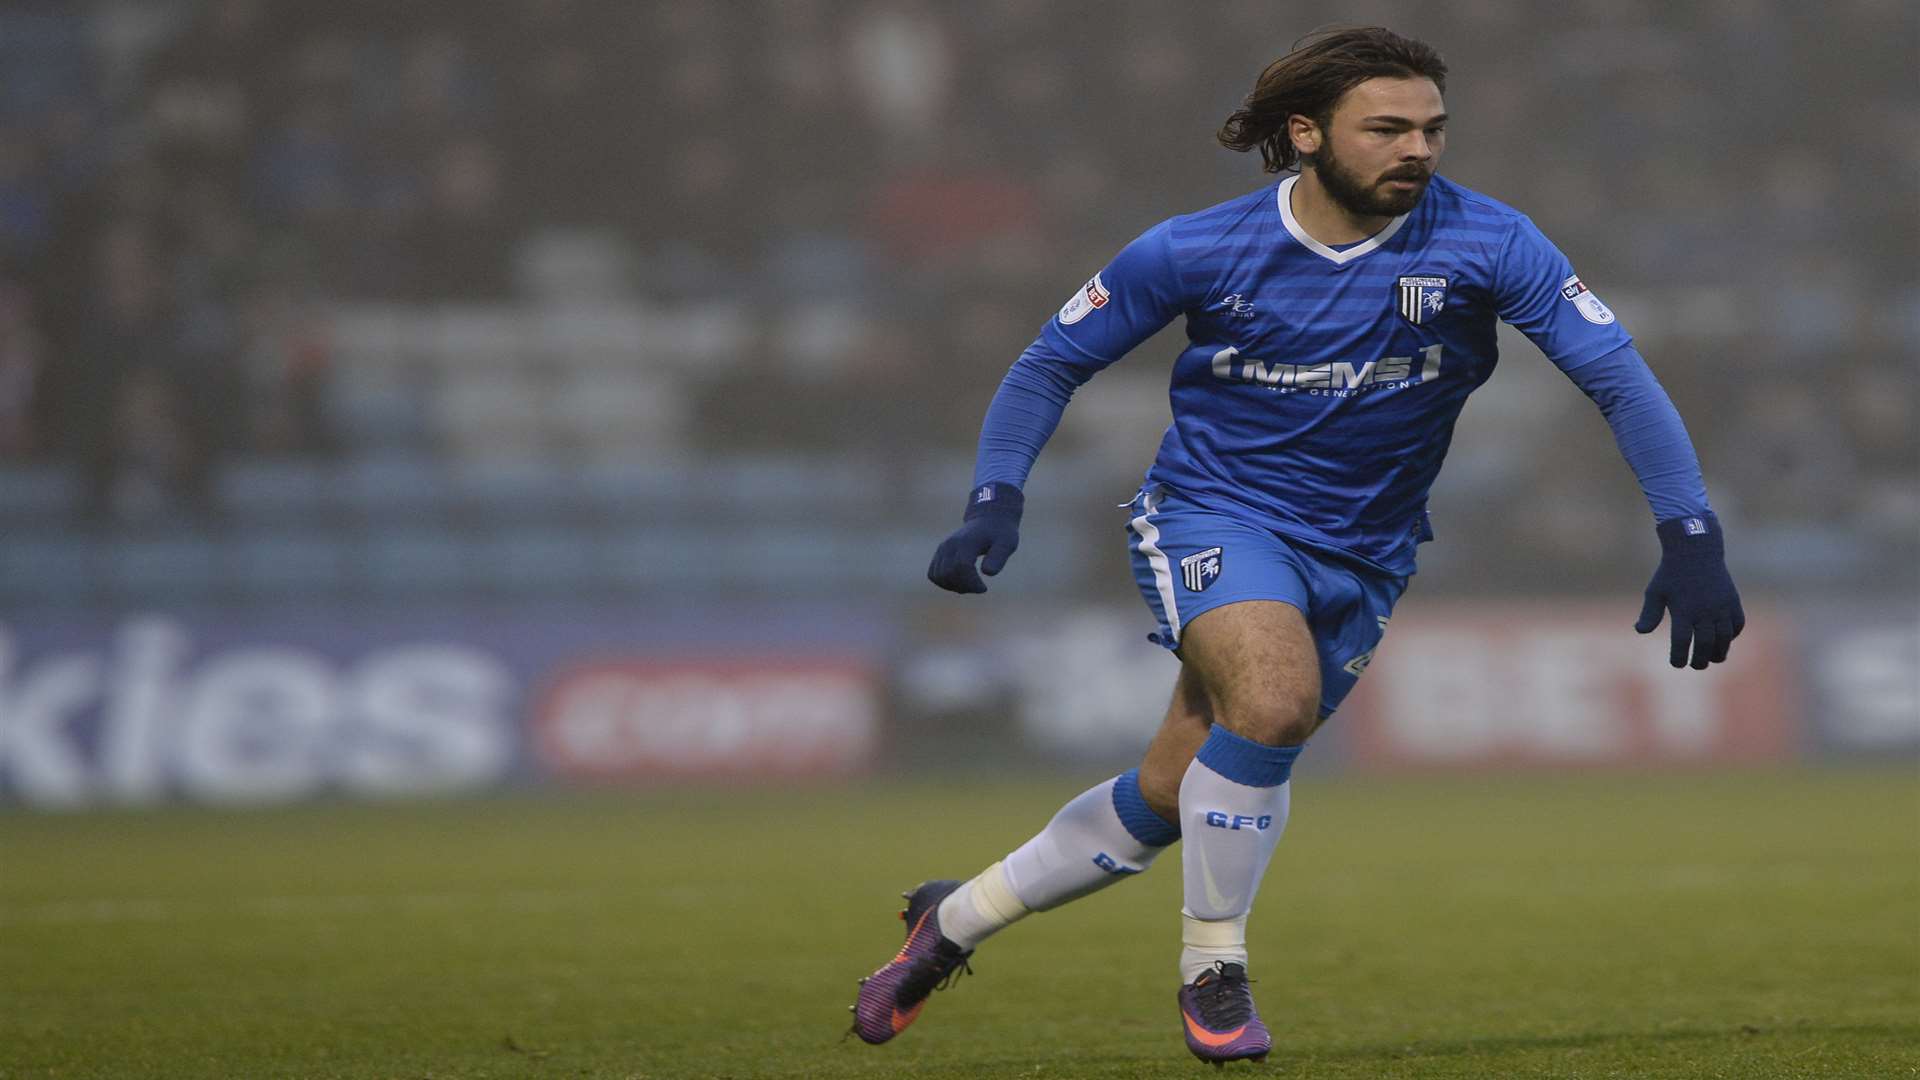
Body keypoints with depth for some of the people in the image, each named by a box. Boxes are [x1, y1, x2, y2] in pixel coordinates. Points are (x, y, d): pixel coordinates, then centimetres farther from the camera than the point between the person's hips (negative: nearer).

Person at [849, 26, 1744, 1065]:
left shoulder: (1484, 241, -14)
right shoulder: (1197, 251, -13)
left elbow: (1617, 374, -14)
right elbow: (1054, 360, 1)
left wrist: (1690, 537, -25)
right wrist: (994, 503, -13)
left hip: (1360, 558, 3)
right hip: (1211, 514, -2)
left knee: (1165, 802, 6)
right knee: (1275, 698, -33)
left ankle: (952, 919, 30)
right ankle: (1212, 971, -13)